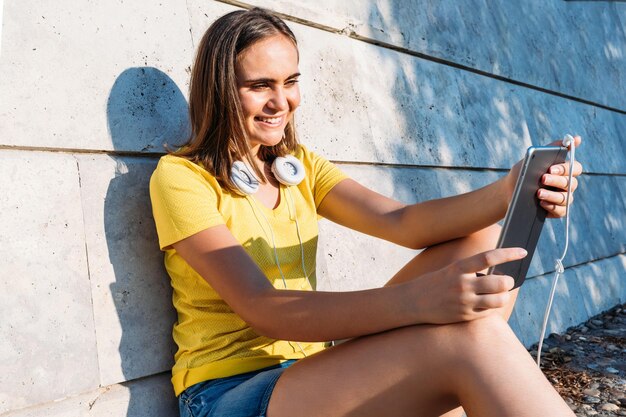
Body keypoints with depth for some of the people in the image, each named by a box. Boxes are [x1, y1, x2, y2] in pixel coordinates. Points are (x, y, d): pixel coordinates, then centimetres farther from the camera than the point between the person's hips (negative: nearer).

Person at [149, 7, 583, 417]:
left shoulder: (300, 165, 9)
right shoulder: (180, 177, -10)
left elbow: (401, 222, -6)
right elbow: (263, 311, -24)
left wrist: (506, 194, -24)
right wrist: (415, 299, -38)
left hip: (315, 368, 6)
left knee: (479, 238, -9)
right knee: (463, 335, -32)